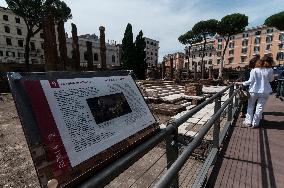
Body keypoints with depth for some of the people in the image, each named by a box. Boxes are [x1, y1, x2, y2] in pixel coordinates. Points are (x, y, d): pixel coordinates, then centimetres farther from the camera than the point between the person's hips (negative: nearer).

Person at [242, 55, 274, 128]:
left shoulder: (254, 70, -8)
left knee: (250, 106, 14)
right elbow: (271, 80, 9)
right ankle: (255, 123, 12)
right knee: (260, 108, 7)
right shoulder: (270, 70, -4)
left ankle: (248, 122, 15)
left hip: (254, 91, -1)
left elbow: (250, 81, -8)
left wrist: (243, 83, 6)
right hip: (265, 92, 1)